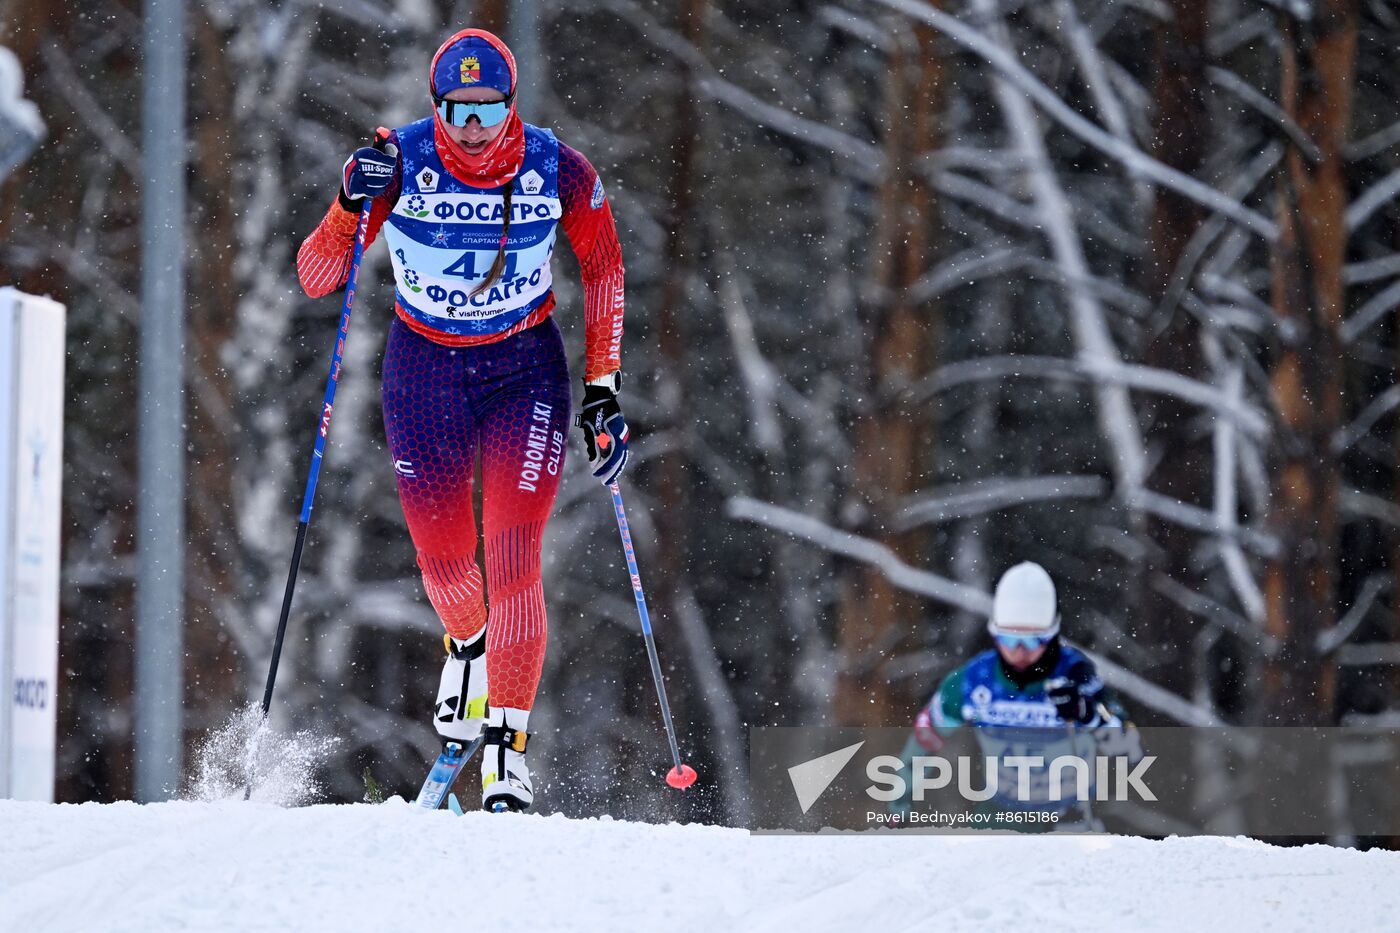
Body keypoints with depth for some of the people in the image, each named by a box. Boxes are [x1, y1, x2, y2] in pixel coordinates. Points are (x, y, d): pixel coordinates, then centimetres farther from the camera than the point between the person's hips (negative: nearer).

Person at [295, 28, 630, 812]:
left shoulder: (558, 171, -15)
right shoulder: (400, 164, -17)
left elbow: (605, 270, 1)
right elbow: (316, 280, -15)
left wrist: (605, 389, -3)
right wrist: (351, 205, -33)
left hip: (526, 372, -1)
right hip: (426, 372, 1)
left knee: (514, 559, -15)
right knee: (446, 565, 10)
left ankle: (508, 743, -12)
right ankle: (470, 647, 47)